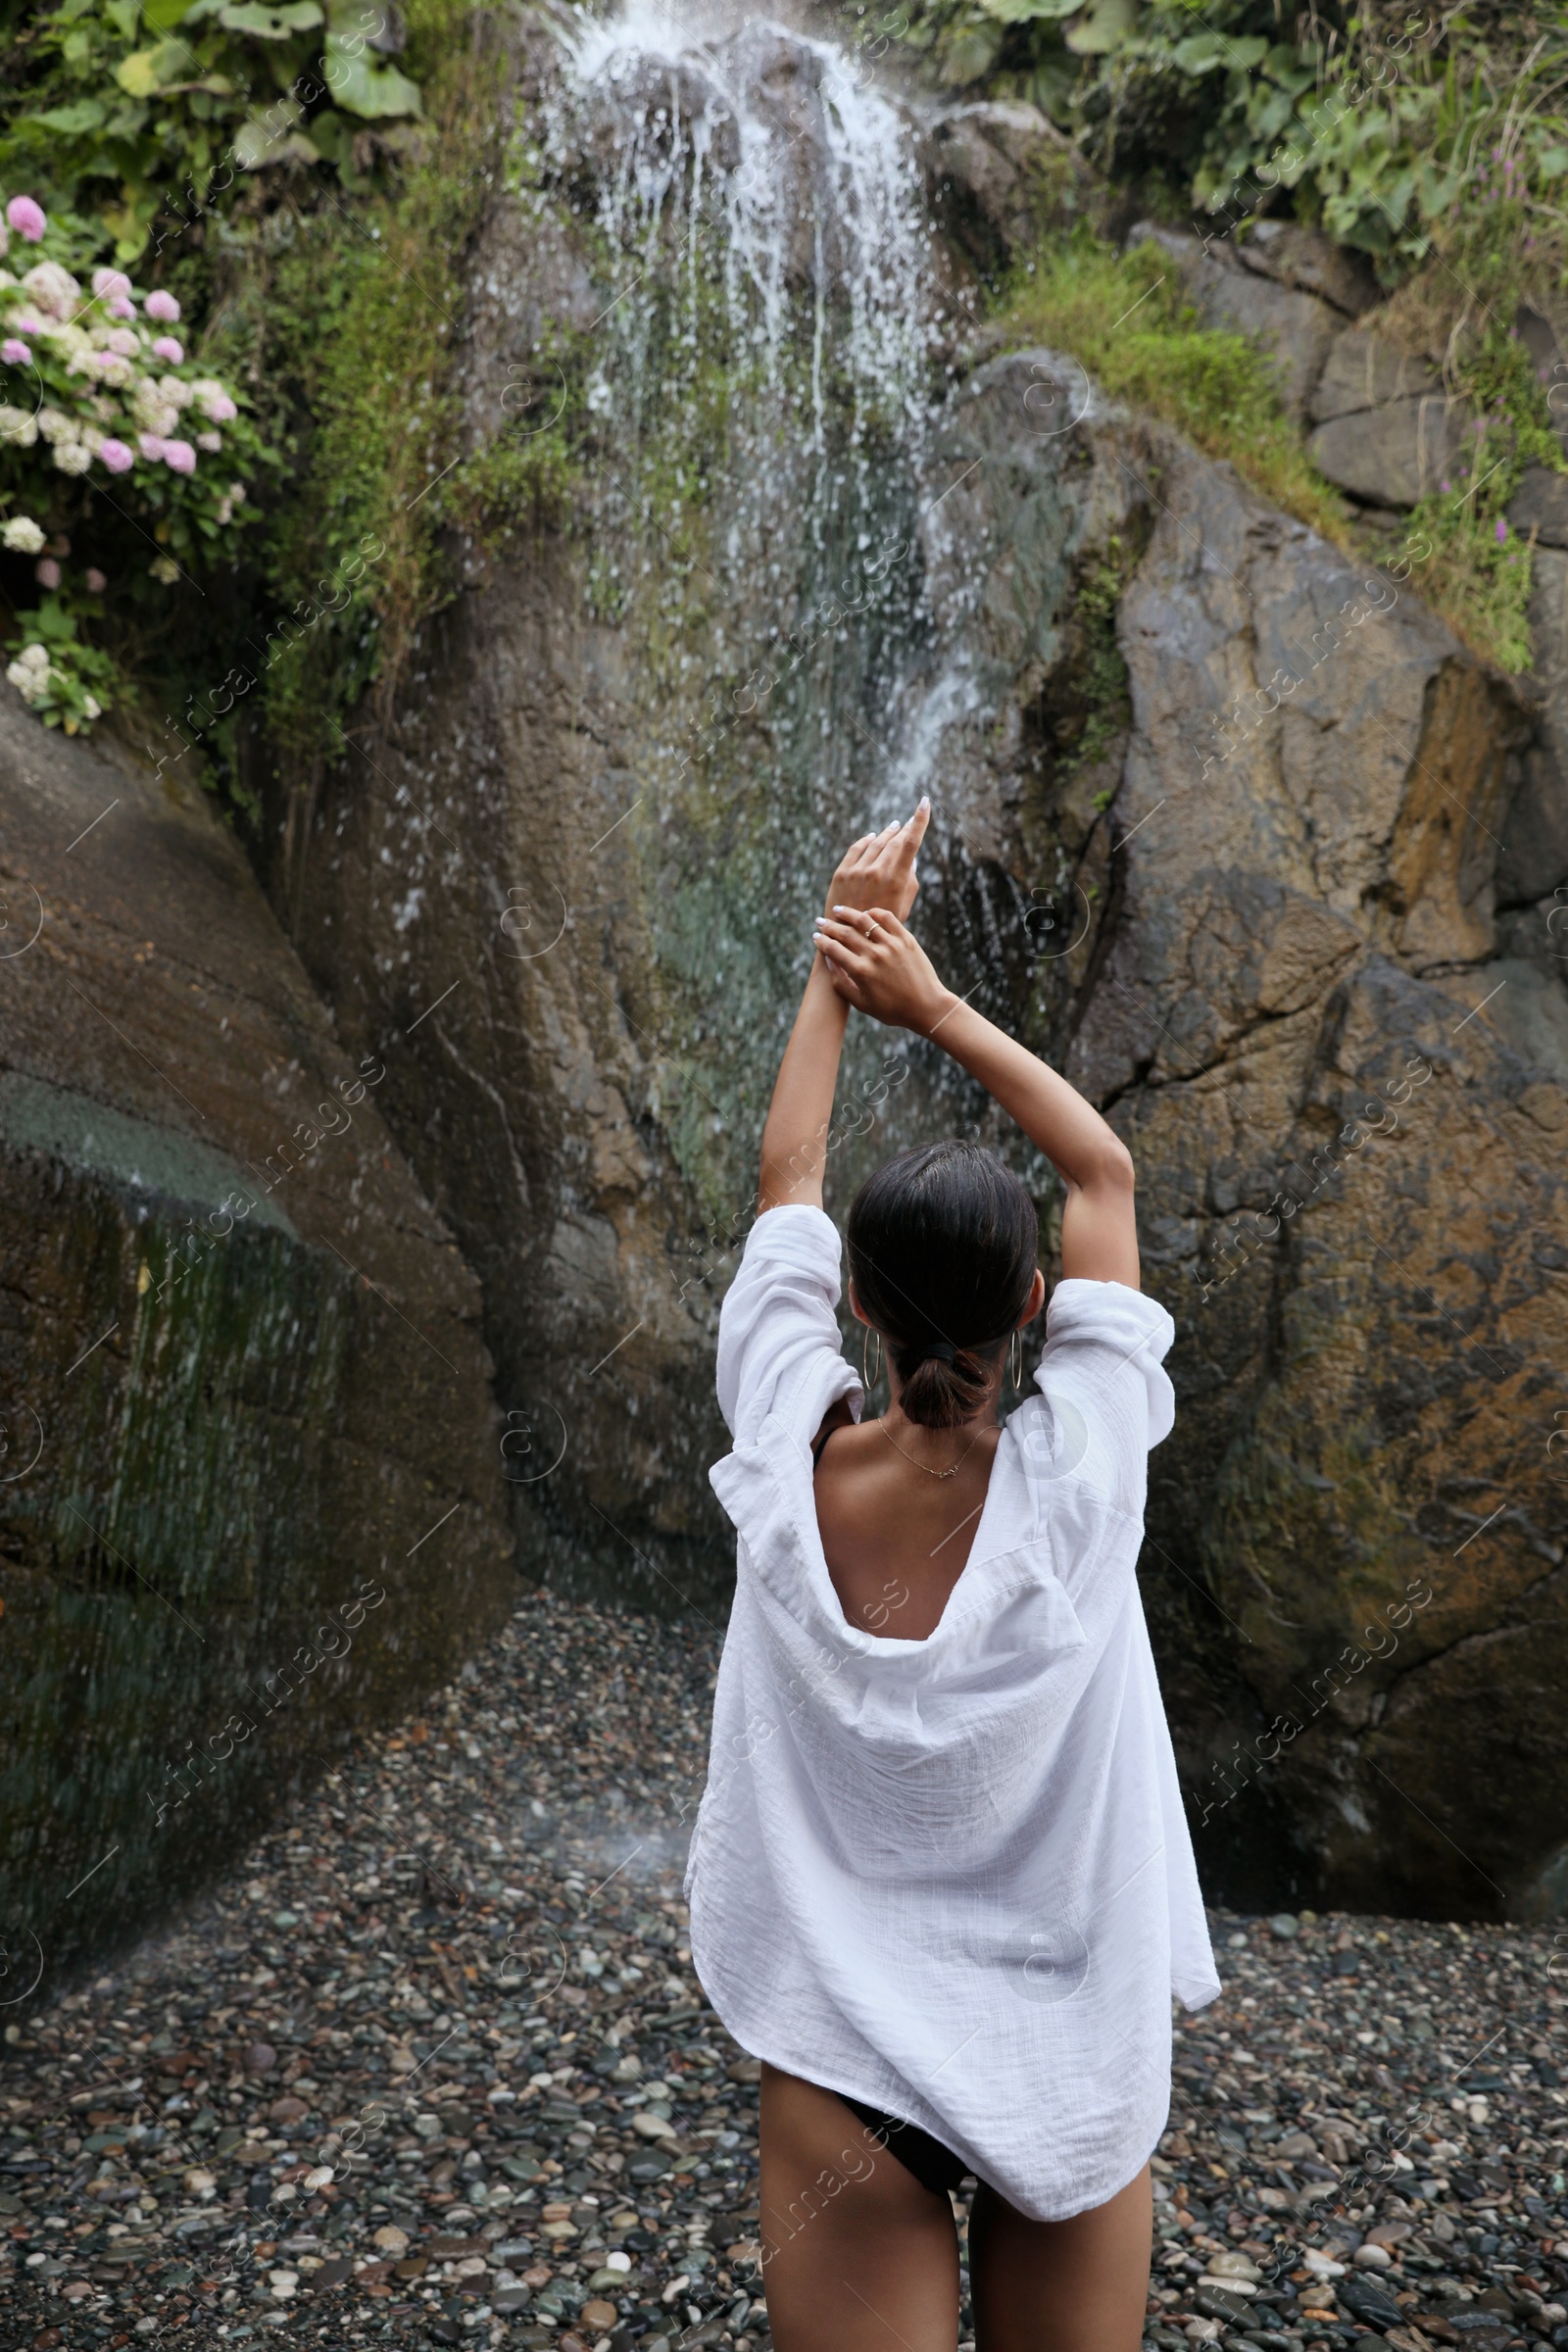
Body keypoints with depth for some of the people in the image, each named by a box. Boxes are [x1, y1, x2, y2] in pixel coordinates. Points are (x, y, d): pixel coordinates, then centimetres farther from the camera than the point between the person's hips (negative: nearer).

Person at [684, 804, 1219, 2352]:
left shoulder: (786, 1472, -16)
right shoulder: (1078, 1483, -19)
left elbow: (784, 1174, -1)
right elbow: (1104, 1169, -4)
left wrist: (833, 975, 8)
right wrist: (933, 1004, 1)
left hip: (840, 2065, 0)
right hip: (1070, 2072, 0)